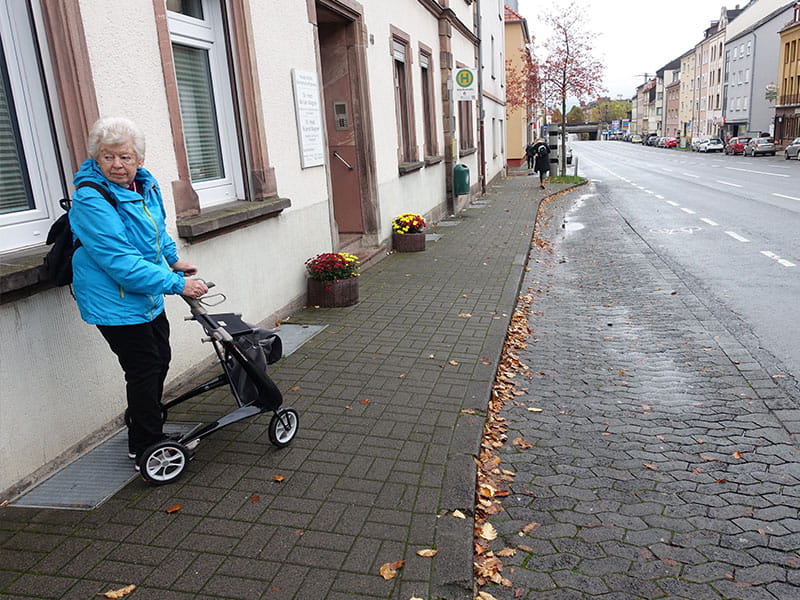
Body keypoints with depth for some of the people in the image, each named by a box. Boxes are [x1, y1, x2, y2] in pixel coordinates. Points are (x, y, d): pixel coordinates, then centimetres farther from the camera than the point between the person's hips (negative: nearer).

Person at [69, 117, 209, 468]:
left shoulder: (144, 184, 2)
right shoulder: (91, 199, -24)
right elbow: (121, 261, -31)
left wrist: (173, 259, 14)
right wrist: (177, 284, -30)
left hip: (148, 296, 9)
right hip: (115, 302, -9)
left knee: (160, 359, 20)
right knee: (144, 369, -1)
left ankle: (144, 426, 42)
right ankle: (146, 450, 17)